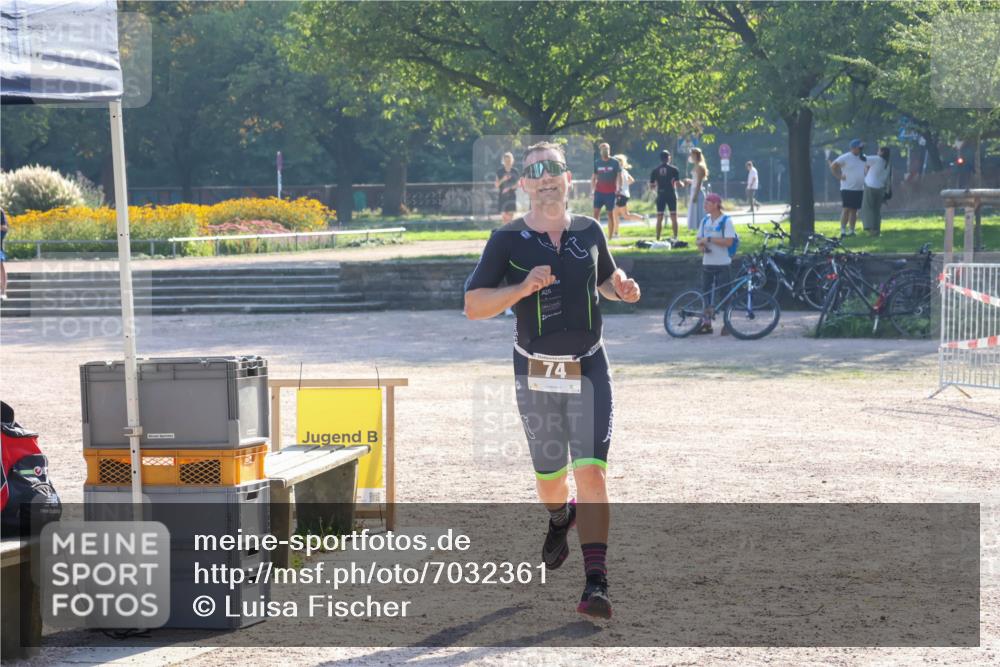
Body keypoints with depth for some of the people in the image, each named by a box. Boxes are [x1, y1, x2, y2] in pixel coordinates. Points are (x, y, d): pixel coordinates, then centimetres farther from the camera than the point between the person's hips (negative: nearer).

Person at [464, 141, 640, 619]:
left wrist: (622, 288, -2)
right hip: (535, 372, 0)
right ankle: (560, 518, 51)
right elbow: (473, 305, -8)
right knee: (550, 475, 12)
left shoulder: (589, 232, 3)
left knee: (591, 471, -13)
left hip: (589, 369, 0)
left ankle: (596, 584, -15)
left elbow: (606, 277, 21)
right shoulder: (508, 240, -6)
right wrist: (522, 288, -24)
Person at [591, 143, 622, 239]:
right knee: (596, 211, -7)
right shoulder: (597, 162, 6)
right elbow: (593, 177, 11)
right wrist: (592, 190, 4)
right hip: (599, 191, 2)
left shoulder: (615, 162, -1)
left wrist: (619, 189, -9)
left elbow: (619, 176, 0)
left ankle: (610, 236, 7)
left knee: (610, 213, 2)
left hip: (610, 192, -2)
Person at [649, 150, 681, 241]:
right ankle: (675, 237, 3)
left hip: (660, 195, 1)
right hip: (671, 195, -1)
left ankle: (658, 239, 1)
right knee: (673, 217, 5)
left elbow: (651, 185, 1)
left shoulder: (655, 171, 2)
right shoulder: (673, 169, -4)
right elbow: (678, 183, -9)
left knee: (659, 218, 4)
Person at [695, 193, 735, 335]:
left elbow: (728, 241, -17)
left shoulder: (726, 221, -8)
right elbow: (700, 239, 16)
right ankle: (706, 323, 12)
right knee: (706, 293, 6)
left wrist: (709, 239, -18)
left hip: (722, 264, -6)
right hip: (707, 263, 6)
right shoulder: (705, 221, 11)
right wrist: (701, 245, -7)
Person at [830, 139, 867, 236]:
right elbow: (833, 166, -8)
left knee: (854, 210, 7)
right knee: (847, 209, -9)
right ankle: (843, 230, -7)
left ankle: (851, 230, 10)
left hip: (859, 189, 6)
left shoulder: (863, 157, 12)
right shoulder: (845, 158, -7)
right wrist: (839, 176, -12)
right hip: (848, 188, -6)